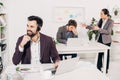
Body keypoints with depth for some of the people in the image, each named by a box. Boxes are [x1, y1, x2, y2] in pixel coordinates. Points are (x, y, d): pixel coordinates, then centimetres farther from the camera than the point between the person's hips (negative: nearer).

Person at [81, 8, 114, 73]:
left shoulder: (110, 21, -15)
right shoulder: (101, 20, 2)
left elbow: (108, 32, -23)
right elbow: (95, 28, 9)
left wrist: (99, 29, -31)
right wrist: (86, 26, -1)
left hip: (106, 41, -5)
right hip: (100, 39, 5)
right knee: (99, 54, 9)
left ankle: (106, 69, 23)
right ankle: (99, 68, 22)